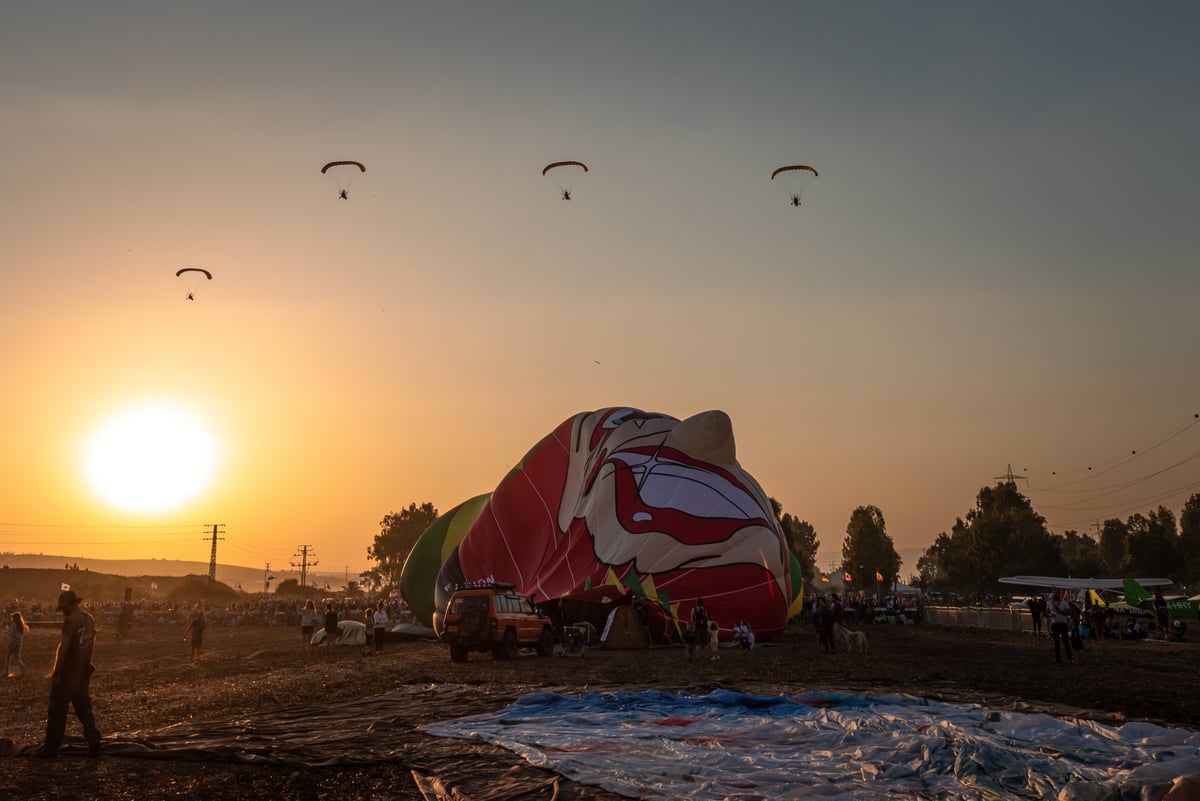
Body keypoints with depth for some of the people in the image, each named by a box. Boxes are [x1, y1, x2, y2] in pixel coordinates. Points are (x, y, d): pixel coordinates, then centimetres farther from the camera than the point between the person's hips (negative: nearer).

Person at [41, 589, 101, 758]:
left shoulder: (70, 621, -17)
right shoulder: (90, 619, 9)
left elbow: (64, 647, -19)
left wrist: (56, 672, -15)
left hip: (68, 673, -7)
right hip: (84, 672, 7)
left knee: (57, 711, 4)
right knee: (84, 708, 12)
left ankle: (51, 749, 10)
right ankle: (94, 741, 1)